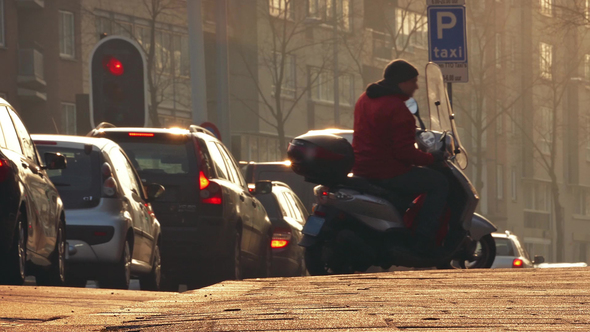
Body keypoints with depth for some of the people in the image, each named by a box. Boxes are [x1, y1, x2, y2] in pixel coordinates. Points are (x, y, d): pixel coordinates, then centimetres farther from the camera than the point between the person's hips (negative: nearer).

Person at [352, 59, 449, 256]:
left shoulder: (365, 99, 11)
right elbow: (404, 152, -24)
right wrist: (432, 158, -9)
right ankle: (423, 243, -10)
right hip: (388, 173, -10)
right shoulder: (397, 108, -19)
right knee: (439, 183, -4)